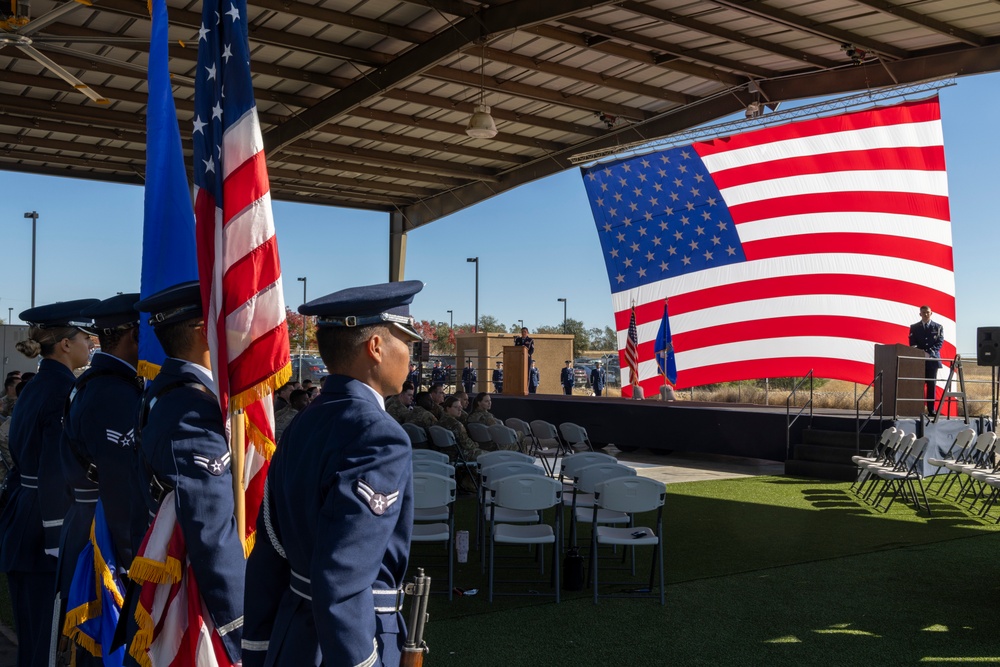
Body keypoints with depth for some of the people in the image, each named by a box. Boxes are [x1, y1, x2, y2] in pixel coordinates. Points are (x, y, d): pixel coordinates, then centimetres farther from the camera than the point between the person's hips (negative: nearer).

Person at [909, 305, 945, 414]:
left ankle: (931, 409, 2)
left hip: (932, 359, 0)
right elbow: (912, 344, 4)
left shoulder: (938, 327, 9)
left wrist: (930, 353, -15)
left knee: (931, 385, 0)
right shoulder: (914, 327, 11)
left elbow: (940, 342, -1)